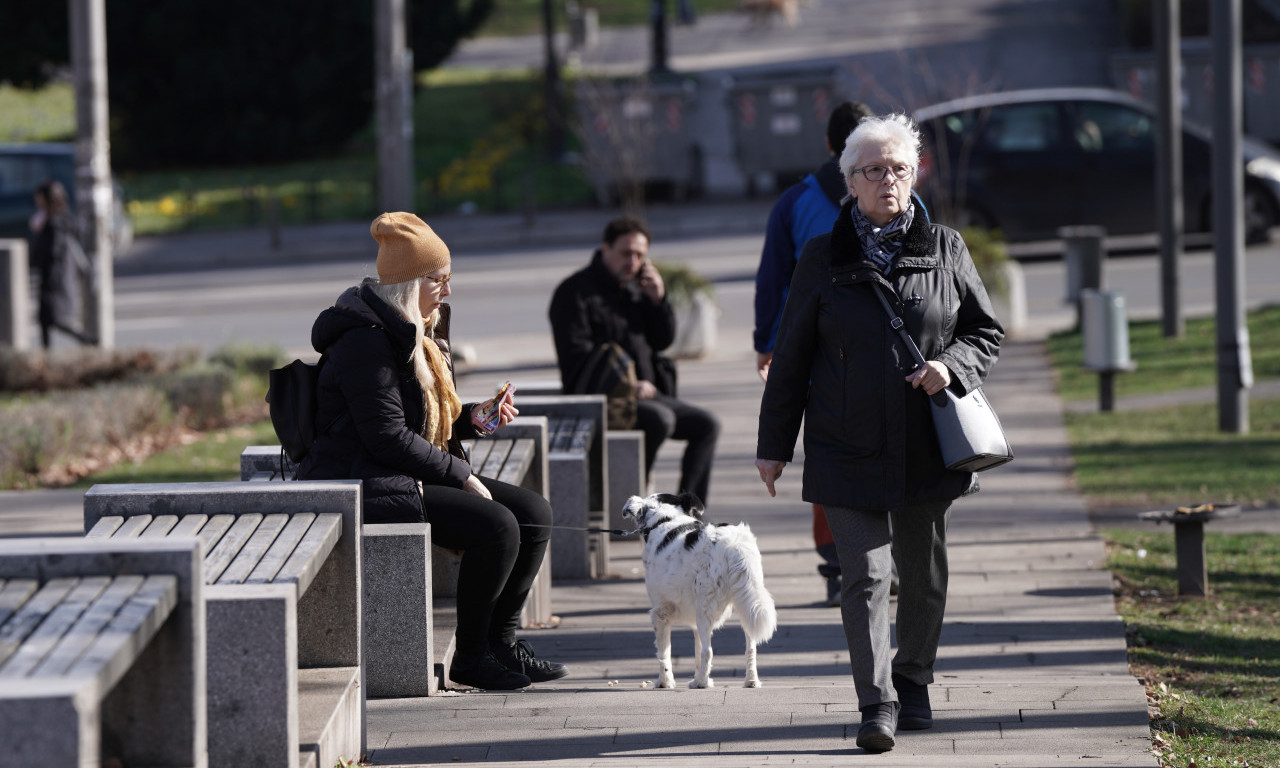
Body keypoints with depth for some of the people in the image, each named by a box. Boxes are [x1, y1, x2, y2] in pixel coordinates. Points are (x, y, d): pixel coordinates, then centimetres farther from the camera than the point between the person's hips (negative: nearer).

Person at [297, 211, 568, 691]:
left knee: (534, 513, -1)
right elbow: (389, 438, -21)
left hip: (420, 475, 10)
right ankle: (471, 656, -11)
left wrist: (472, 419, 4)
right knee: (496, 526, -25)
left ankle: (501, 640, 7)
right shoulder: (366, 342, -17)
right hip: (369, 486, -10)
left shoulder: (417, 335, 16)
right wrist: (461, 475, -16)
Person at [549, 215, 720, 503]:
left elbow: (663, 340, 16)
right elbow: (577, 357, -16)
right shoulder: (575, 292, -7)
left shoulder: (634, 287, 17)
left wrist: (658, 299, -2)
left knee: (706, 424, 1)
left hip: (645, 393, 9)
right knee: (660, 419, -32)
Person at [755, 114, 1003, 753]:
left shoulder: (945, 250, 5)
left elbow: (986, 331, 12)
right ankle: (876, 704, -13)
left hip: (928, 447, 2)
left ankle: (913, 684, 31)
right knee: (865, 574, -10)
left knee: (922, 572, 13)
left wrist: (952, 365, -10)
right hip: (849, 447, -2)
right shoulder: (824, 259, 2)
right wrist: (773, 443, 6)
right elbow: (791, 358, 6)